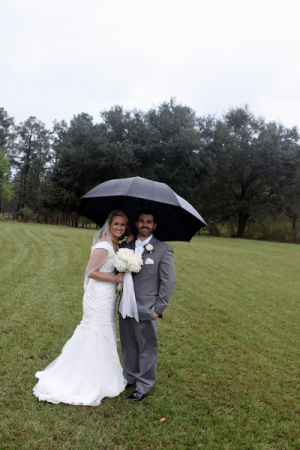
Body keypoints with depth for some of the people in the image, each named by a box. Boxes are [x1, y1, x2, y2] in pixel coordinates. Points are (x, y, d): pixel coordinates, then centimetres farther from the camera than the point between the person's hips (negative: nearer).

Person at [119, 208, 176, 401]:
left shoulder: (164, 250, -8)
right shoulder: (126, 246, 6)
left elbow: (168, 282, -8)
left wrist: (158, 309, -9)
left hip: (145, 310, -5)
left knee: (147, 348, 10)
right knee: (128, 346, 18)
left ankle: (144, 385, 27)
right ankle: (131, 378, 38)